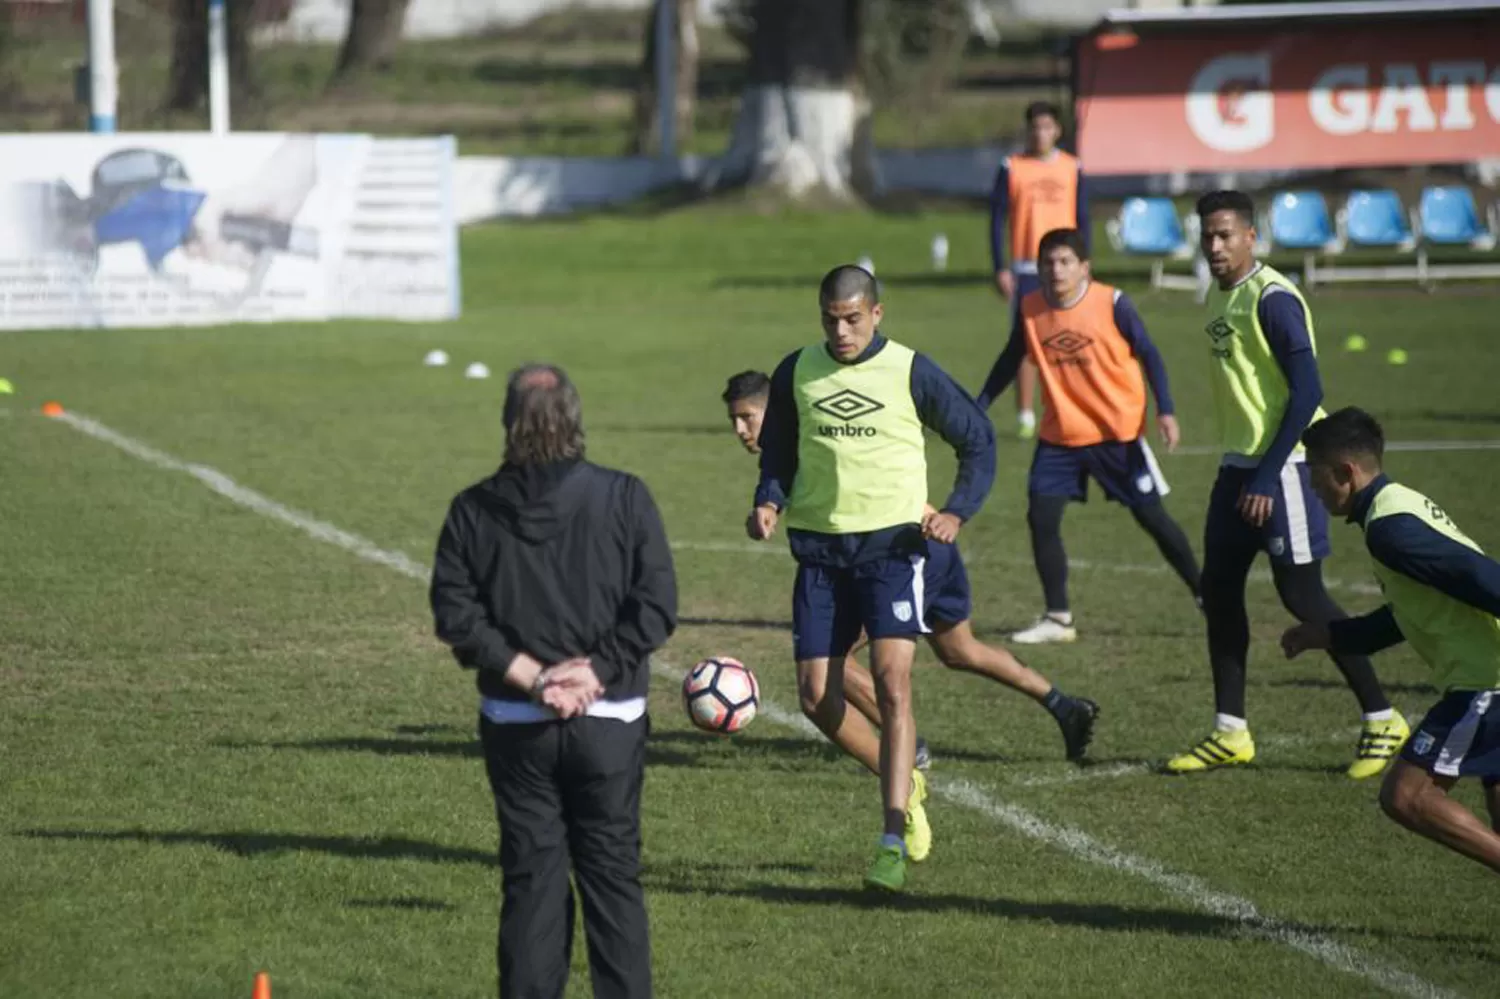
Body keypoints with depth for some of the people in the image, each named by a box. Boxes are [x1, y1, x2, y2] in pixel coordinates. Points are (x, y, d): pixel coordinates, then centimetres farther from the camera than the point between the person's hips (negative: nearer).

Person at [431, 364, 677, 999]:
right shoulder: (623, 498, -5)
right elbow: (657, 602, -11)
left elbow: (456, 613, -7)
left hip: (514, 726, 1)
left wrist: (528, 675, -10)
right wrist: (595, 671, -12)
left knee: (531, 878, 7)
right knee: (613, 876, 7)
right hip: (610, 723, -1)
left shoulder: (473, 511, -1)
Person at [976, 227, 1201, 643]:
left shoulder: (1111, 304, -14)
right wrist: (978, 408, 10)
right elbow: (1010, 360, 10)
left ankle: (1206, 598, 16)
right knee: (1041, 518, -5)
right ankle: (1057, 620, 7)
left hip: (1118, 432, -3)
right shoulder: (1030, 309, -4)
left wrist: (1165, 410, -15)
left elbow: (1148, 355, -7)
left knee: (1151, 516, 1)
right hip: (1059, 436, 3)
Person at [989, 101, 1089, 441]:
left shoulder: (1072, 169, 6)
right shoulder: (1011, 168, 2)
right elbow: (997, 219, 3)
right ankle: (1026, 417, 1)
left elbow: (1083, 220, 9)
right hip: (1025, 269, -1)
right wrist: (1001, 269, -4)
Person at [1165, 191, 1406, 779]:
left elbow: (1306, 391, -21)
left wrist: (1268, 476, -22)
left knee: (1301, 594, -7)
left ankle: (1382, 720, 4)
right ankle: (1230, 734, 13)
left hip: (1282, 465, -9)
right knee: (1219, 588, 7)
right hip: (1239, 464, 9)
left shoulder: (1272, 299, -16)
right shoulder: (1219, 296, 12)